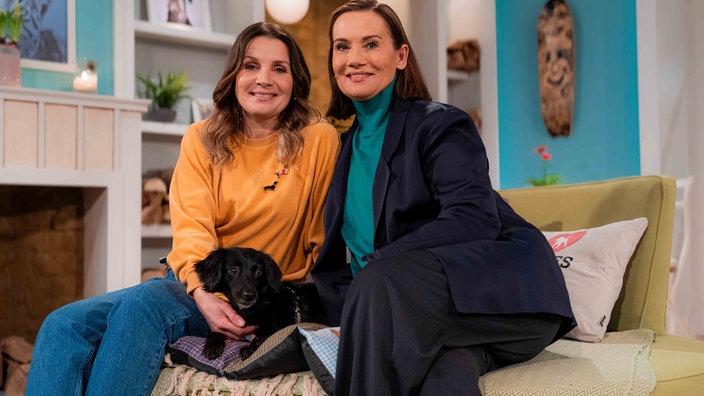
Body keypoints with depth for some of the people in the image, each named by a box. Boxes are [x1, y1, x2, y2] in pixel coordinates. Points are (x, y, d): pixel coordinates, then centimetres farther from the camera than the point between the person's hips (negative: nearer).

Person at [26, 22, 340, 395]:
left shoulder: (319, 140, -1)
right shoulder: (201, 140, 7)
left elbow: (321, 238, 5)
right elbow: (192, 226, -6)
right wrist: (203, 294, -25)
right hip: (195, 284, 4)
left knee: (142, 304, -32)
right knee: (65, 325, -19)